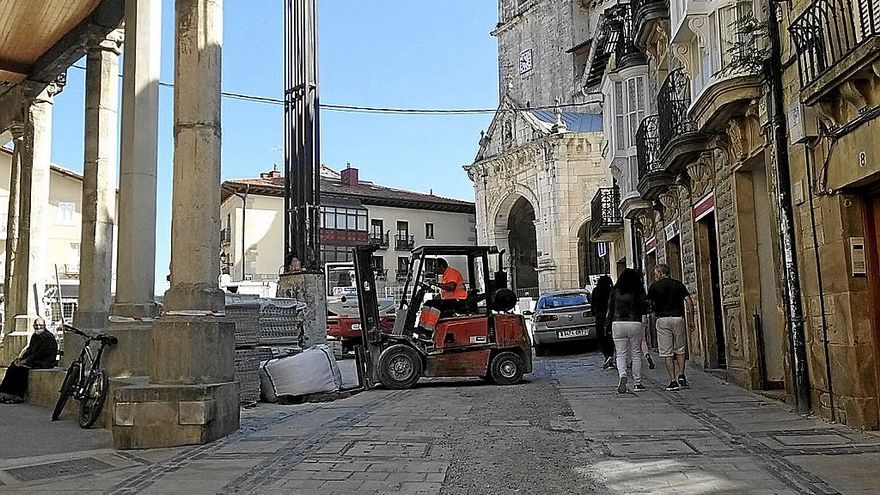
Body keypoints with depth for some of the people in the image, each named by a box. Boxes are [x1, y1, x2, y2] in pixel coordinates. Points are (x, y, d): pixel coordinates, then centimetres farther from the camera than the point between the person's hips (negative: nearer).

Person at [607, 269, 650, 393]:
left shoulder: (615, 293, 2)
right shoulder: (639, 293, -3)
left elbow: (610, 310, 5)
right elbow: (644, 310, -2)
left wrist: (609, 325, 13)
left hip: (618, 324, 1)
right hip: (635, 324, -1)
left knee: (621, 354, 5)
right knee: (636, 355, 9)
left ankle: (622, 375, -21)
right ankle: (637, 383, 13)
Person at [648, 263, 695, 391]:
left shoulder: (654, 286, 2)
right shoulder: (678, 284, 8)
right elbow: (689, 301, 0)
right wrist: (691, 319, 3)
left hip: (663, 319, -2)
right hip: (678, 318, 2)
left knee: (667, 353, 1)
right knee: (680, 350, 15)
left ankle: (673, 381, -2)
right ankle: (681, 376, 2)